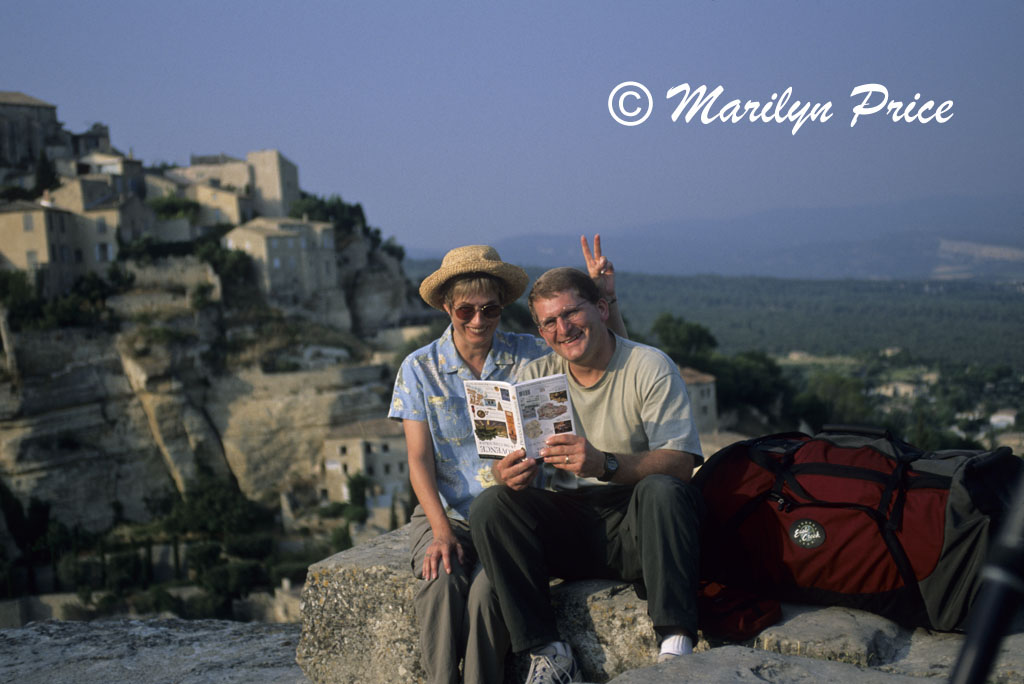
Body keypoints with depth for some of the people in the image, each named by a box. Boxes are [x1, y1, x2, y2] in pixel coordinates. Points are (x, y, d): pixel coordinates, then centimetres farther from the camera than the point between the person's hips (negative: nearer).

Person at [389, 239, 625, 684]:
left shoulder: (531, 355, 4)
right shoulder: (420, 369, 4)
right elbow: (419, 460, 0)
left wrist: (606, 299, -7)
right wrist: (441, 532, -13)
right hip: (445, 512, 1)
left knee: (488, 589, -29)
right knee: (441, 584, -29)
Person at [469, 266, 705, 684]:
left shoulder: (650, 367, -5)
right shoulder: (535, 376, 8)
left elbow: (679, 464, -18)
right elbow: (509, 462, 1)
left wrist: (605, 464, -35)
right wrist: (508, 474, -25)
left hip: (639, 526, -4)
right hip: (570, 528, 4)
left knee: (662, 489, -34)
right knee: (489, 506, -19)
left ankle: (676, 645, -33)